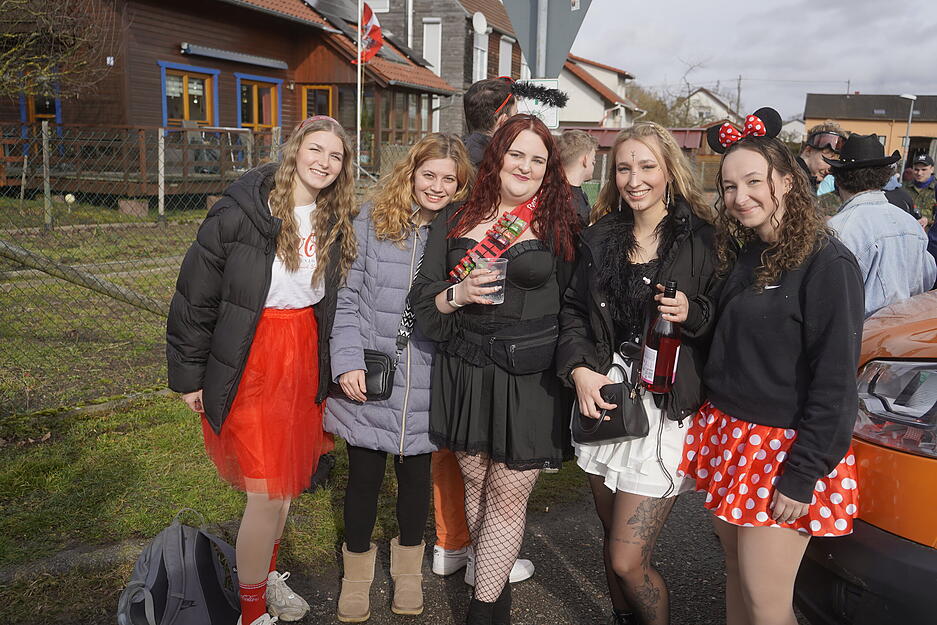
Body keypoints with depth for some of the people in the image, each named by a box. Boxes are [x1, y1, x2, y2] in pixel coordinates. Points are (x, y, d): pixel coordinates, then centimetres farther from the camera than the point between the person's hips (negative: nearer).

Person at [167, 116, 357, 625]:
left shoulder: (338, 222, 3)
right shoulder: (242, 210, -13)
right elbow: (195, 292, -9)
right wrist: (188, 373, -6)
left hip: (305, 354, 6)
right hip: (250, 358, -5)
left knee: (288, 475, 16)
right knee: (266, 493, -3)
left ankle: (267, 574, 40)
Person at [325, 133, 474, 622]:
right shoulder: (372, 220, -4)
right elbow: (346, 297, -4)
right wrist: (347, 362, -11)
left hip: (426, 384, 1)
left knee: (416, 473, 16)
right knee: (365, 474, 12)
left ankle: (408, 566, 40)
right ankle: (357, 571, 36)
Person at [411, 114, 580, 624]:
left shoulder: (559, 223, 2)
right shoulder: (455, 221, 7)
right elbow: (423, 296, 7)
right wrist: (457, 295, -12)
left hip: (529, 377, -3)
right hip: (465, 371, 3)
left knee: (509, 492, -1)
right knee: (475, 482, 14)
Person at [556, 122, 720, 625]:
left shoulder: (702, 240, -6)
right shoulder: (599, 239, 7)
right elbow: (572, 311, 10)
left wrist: (692, 314, -20)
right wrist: (580, 370, -6)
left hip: (667, 409, -4)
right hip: (603, 398, 5)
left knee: (628, 560, -3)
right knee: (613, 541, 18)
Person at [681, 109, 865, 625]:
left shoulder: (827, 264, -14)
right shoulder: (744, 257, 10)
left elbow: (834, 383, -17)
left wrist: (802, 476, -17)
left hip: (782, 451, -7)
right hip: (727, 436, 7)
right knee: (736, 572, 16)